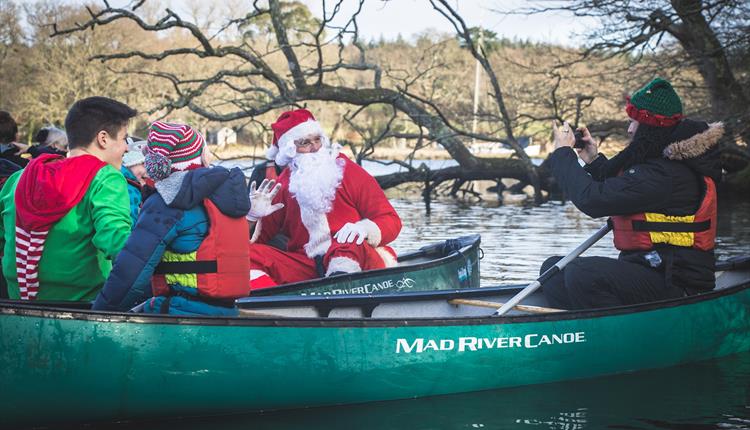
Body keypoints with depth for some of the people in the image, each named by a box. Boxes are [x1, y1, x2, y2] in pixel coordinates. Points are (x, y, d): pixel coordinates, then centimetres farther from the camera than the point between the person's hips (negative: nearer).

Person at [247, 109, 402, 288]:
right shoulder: (283, 187, 13)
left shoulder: (350, 172, 5)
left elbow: (392, 221, 1)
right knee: (250, 255, -18)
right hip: (304, 269, 3)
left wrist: (365, 229, -20)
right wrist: (252, 217, -6)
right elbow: (258, 238, 16)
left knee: (349, 242, -35)